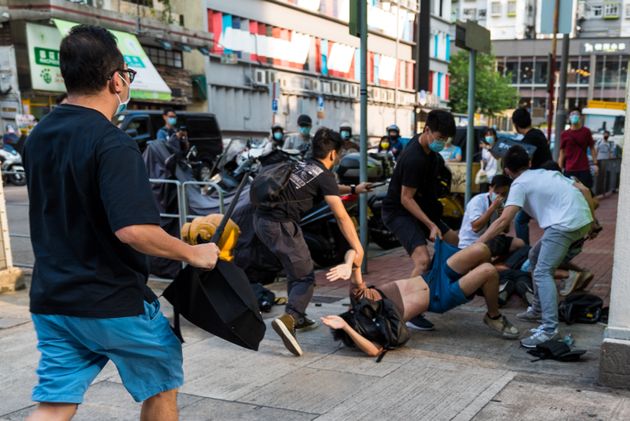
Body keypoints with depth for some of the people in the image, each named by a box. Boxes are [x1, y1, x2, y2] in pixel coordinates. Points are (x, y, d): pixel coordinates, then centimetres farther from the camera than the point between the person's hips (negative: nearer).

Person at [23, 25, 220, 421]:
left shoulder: (39, 136, 6)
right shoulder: (112, 143, -21)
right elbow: (133, 229, -31)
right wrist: (192, 253, -18)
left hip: (51, 301, 7)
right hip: (113, 303, -7)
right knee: (161, 386, 17)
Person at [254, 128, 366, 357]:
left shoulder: (302, 165, 20)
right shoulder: (324, 176, -4)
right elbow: (342, 217, -13)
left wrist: (353, 190, 51)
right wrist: (358, 249, -15)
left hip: (261, 218, 9)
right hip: (280, 224, -8)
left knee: (295, 271, 24)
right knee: (305, 277, -3)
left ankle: (297, 317, 31)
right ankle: (288, 318, -25)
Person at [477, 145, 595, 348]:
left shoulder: (520, 184, 1)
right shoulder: (548, 173, 24)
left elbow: (503, 220, -10)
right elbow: (584, 190, 19)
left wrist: (476, 245, -10)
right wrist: (592, 221, 26)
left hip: (567, 223, -9)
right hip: (582, 219, 9)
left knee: (542, 273, -11)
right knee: (536, 255, 23)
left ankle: (549, 329, -21)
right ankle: (539, 308, 32)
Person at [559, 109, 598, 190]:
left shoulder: (586, 131, 3)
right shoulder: (565, 134, 3)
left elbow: (592, 148, 7)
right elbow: (562, 152, 7)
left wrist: (595, 163, -1)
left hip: (584, 169, 0)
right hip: (569, 170, 0)